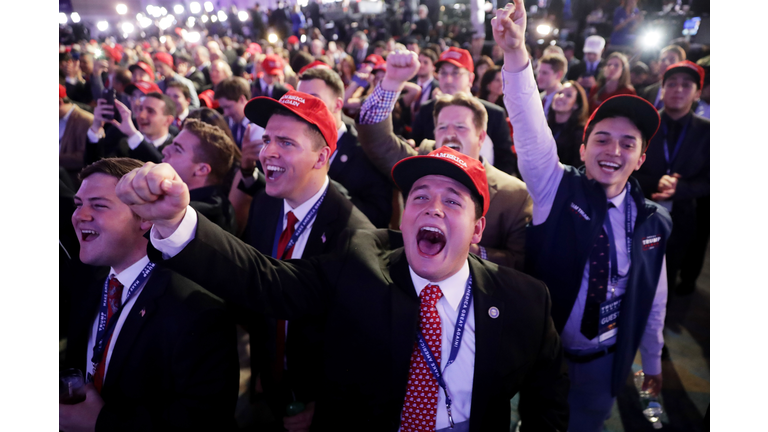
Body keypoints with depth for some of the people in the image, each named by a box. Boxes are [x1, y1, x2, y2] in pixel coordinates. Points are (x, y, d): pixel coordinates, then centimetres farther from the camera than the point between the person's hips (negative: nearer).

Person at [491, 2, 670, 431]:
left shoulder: (654, 221, -6)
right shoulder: (557, 189, -14)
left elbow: (654, 298, 5)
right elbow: (530, 128, -31)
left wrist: (652, 363, 15)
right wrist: (517, 53, -46)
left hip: (605, 363, 2)